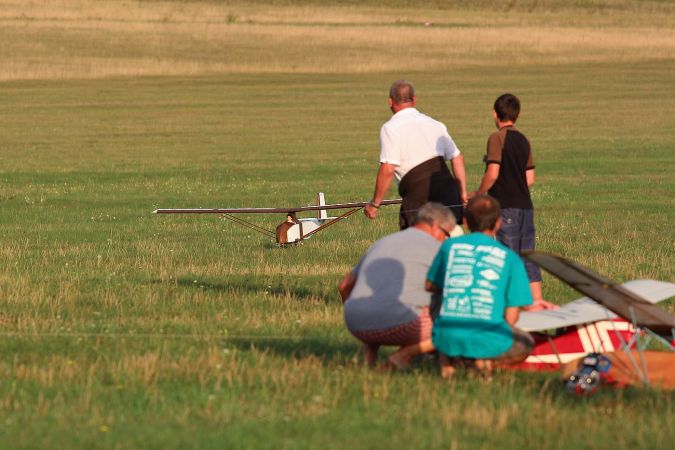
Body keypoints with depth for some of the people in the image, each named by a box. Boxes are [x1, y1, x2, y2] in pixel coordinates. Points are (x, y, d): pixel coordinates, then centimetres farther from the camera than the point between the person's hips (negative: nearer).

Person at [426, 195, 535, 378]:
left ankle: (445, 357, 7)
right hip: (489, 341, -2)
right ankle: (485, 358, -2)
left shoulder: (449, 246, 8)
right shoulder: (510, 258, 4)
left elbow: (430, 286, 22)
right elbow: (510, 318, 2)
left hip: (447, 338, 2)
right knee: (526, 344, 30)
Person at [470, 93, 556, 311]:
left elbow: (492, 174, -17)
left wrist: (478, 193, -3)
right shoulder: (523, 140, 12)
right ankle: (537, 300, 10)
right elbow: (530, 178, 14)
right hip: (525, 203, 7)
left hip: (507, 206, -7)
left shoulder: (497, 138, -9)